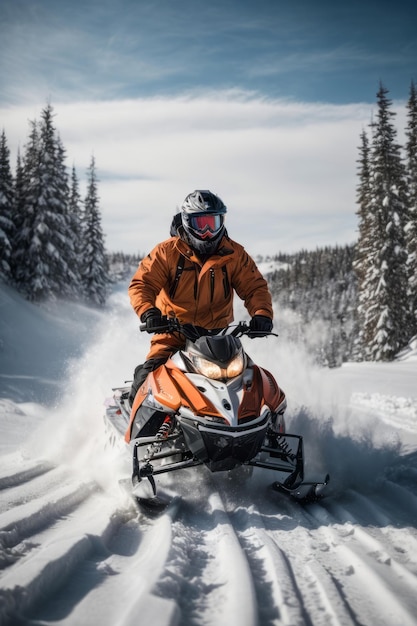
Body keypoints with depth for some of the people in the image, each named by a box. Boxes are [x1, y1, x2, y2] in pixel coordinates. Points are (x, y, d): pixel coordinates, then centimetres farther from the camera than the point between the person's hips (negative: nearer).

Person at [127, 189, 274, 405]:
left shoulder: (234, 254, 1)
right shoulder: (167, 252, -5)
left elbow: (254, 287, 1)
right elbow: (141, 284, -8)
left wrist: (262, 314, -20)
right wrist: (148, 312, -29)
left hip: (217, 335, 2)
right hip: (172, 333, -2)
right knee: (148, 376, -19)